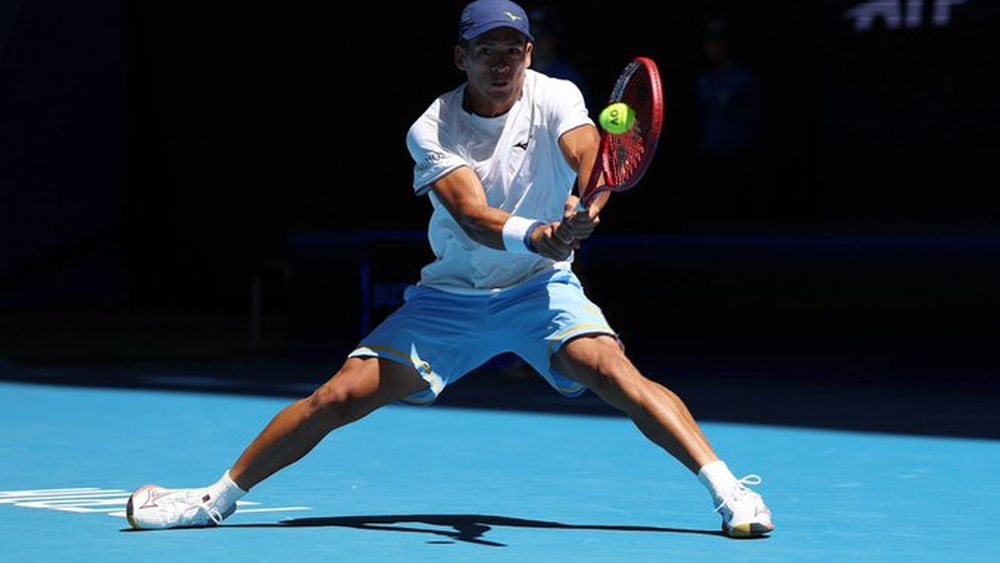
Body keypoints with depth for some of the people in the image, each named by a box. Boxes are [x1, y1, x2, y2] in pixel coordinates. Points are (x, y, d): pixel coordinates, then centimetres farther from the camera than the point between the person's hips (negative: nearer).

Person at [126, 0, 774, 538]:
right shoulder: (430, 132, -14)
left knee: (612, 370, -28)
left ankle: (729, 489, -26)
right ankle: (218, 498, 9)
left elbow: (590, 158, -33)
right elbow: (473, 216, -30)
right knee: (339, 397, -5)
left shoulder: (555, 99, -12)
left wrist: (586, 207, -57)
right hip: (451, 295, 1)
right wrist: (539, 235, -51)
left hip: (542, 287, 0)